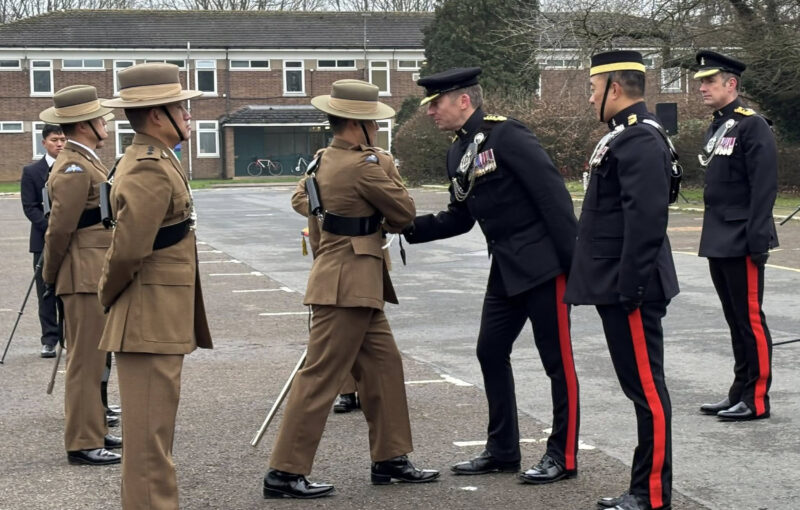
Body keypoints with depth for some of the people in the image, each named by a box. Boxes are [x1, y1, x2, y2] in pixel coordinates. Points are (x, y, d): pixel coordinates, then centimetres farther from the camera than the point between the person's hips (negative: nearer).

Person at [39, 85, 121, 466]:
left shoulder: (85, 163, 15)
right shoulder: (73, 169, -17)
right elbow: (60, 229, -18)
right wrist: (51, 278, -7)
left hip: (97, 276, 10)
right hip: (84, 278, -10)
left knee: (94, 359, 16)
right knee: (84, 361, -5)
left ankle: (94, 430, 25)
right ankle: (82, 444, 0)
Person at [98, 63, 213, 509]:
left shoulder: (155, 162, 14)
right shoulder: (150, 170, -19)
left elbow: (131, 245, 18)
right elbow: (129, 248, -24)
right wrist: (109, 299, -9)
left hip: (161, 322, 10)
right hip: (152, 323, -10)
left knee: (154, 434, 17)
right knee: (149, 438, -4)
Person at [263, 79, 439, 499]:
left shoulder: (325, 161, 12)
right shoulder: (364, 165, -17)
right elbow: (404, 213, -8)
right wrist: (389, 168, 6)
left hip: (356, 286, 10)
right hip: (349, 285, -10)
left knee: (384, 365, 14)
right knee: (321, 377, -6)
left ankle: (390, 459, 21)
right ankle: (285, 472, -1)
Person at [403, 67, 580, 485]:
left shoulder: (506, 135, -15)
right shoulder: (458, 152, 10)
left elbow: (553, 194, -18)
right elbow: (459, 218, 15)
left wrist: (573, 259, -21)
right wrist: (407, 226, 3)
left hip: (542, 263, -9)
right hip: (506, 267, 9)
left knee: (557, 359, 0)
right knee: (491, 351, 12)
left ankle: (563, 455, 11)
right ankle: (502, 450, 24)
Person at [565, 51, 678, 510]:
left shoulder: (640, 141, -17)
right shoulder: (628, 136, 16)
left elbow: (646, 220, -24)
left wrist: (628, 287, -23)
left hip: (632, 289, -11)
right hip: (620, 287, 11)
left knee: (647, 389, -3)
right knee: (640, 387, 15)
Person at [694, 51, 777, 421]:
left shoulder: (752, 126, -11)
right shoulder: (716, 129, 15)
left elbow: (765, 187, -17)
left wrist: (757, 240, -21)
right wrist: (711, 237, 17)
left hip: (741, 244, -9)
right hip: (719, 243, 9)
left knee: (750, 320, -3)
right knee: (735, 321, 14)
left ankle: (757, 400, 3)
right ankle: (739, 393, 21)